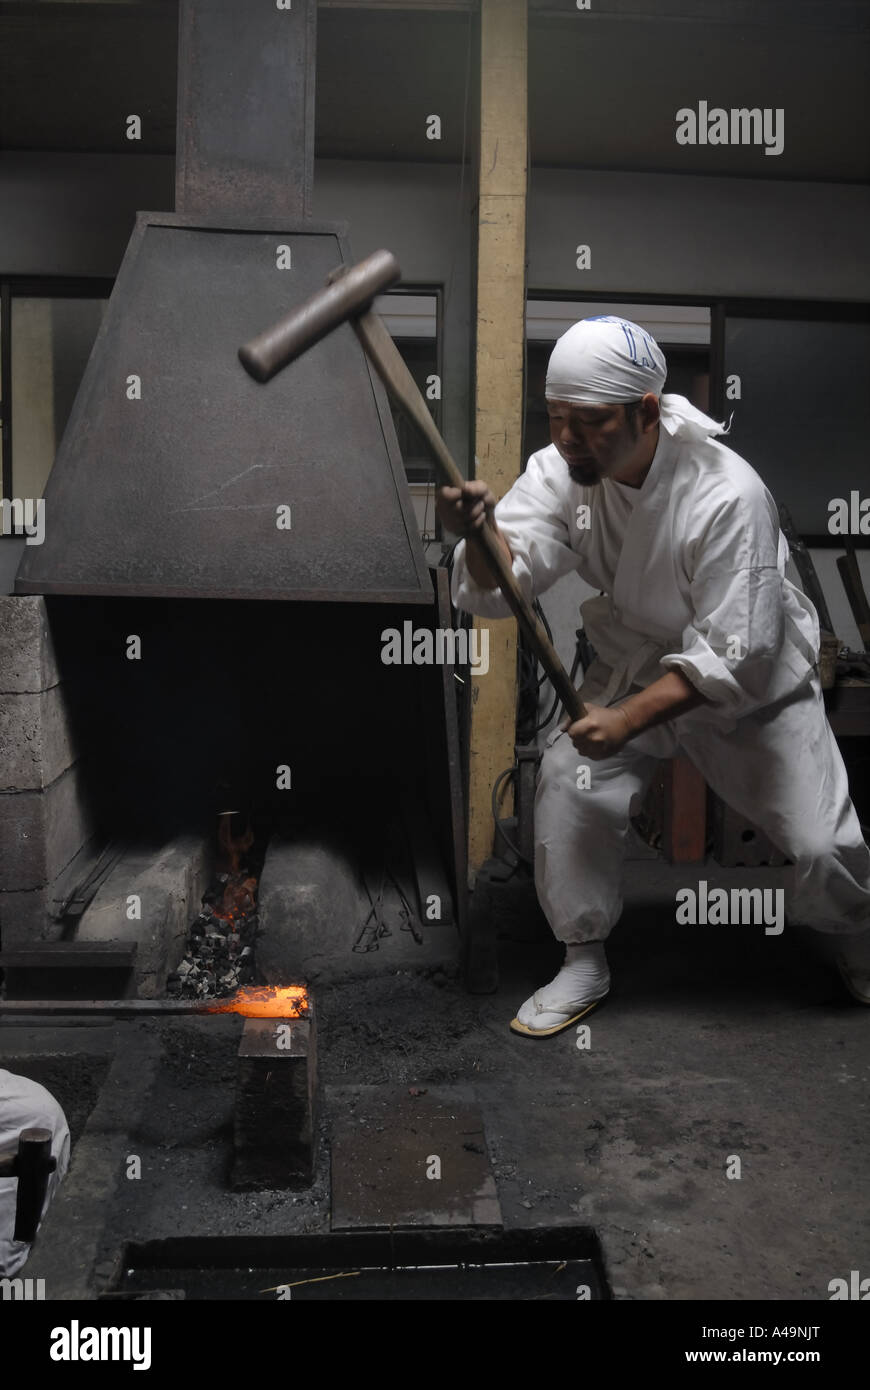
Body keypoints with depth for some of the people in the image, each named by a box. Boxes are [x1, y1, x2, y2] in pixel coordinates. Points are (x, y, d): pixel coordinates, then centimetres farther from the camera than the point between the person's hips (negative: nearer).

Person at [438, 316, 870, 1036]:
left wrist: (630, 720, -36)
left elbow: (733, 654, -29)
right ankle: (585, 963, 5)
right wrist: (482, 536, -49)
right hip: (637, 663, 4)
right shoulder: (562, 470, -15)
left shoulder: (727, 495, -30)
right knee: (569, 781, -17)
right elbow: (505, 582, -27)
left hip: (756, 676, -3)